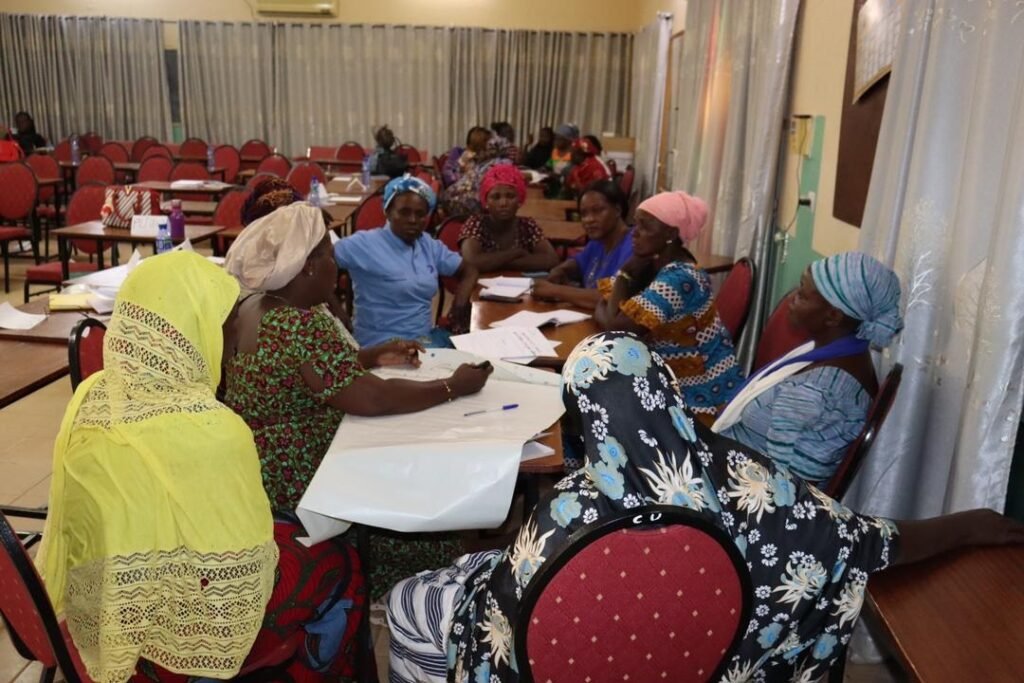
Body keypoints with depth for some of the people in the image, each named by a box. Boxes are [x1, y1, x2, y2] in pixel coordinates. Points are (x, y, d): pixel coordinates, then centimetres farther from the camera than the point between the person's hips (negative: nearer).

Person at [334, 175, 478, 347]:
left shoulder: (429, 245, 9)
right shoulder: (366, 244, -11)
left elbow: (468, 270, 15)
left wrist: (460, 304, -4)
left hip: (426, 338, 7)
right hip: (382, 344, -7)